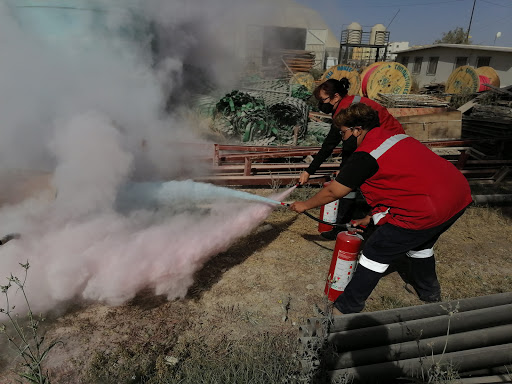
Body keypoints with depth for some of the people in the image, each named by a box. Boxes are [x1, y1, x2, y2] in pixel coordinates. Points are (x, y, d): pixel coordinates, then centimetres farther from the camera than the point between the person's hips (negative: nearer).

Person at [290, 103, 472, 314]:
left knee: (376, 253, 4)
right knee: (420, 244, 33)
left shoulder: (365, 156, -11)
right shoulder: (395, 136, 16)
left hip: (428, 210, -9)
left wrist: (305, 205, 15)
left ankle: (346, 309, 17)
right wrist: (371, 216, 27)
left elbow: (333, 192, -2)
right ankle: (429, 293, 55)